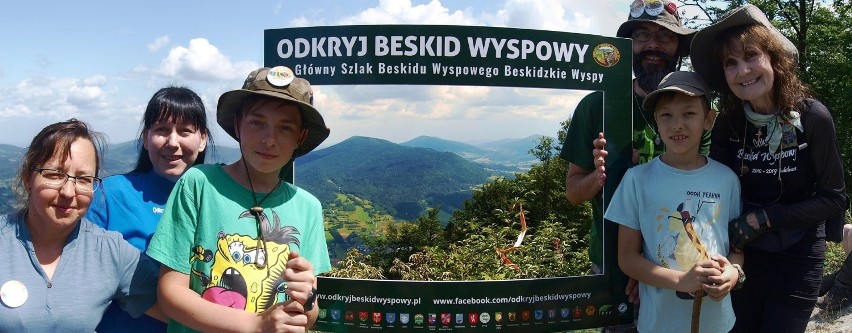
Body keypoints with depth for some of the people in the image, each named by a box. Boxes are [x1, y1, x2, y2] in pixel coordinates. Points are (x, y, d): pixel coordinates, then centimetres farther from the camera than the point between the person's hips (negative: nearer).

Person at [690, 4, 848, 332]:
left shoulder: (813, 117, -14)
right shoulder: (728, 124, -6)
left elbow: (833, 197, -10)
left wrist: (765, 218, -21)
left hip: (796, 261, -2)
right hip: (742, 257, 3)